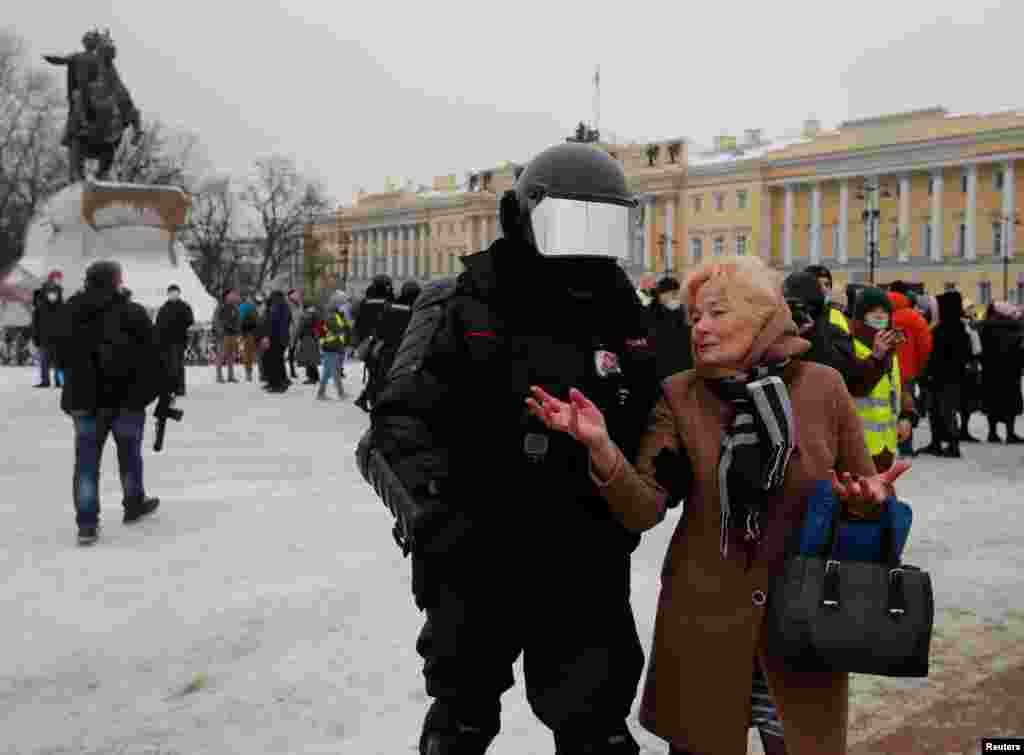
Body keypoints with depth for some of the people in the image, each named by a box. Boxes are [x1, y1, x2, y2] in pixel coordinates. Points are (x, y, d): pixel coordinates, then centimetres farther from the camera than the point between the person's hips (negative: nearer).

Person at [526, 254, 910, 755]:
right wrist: (601, 447, -29)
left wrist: (869, 500, -18)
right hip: (703, 616, 0)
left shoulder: (822, 386, -6)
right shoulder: (681, 396, -5)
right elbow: (643, 510, -13)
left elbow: (866, 496, 5)